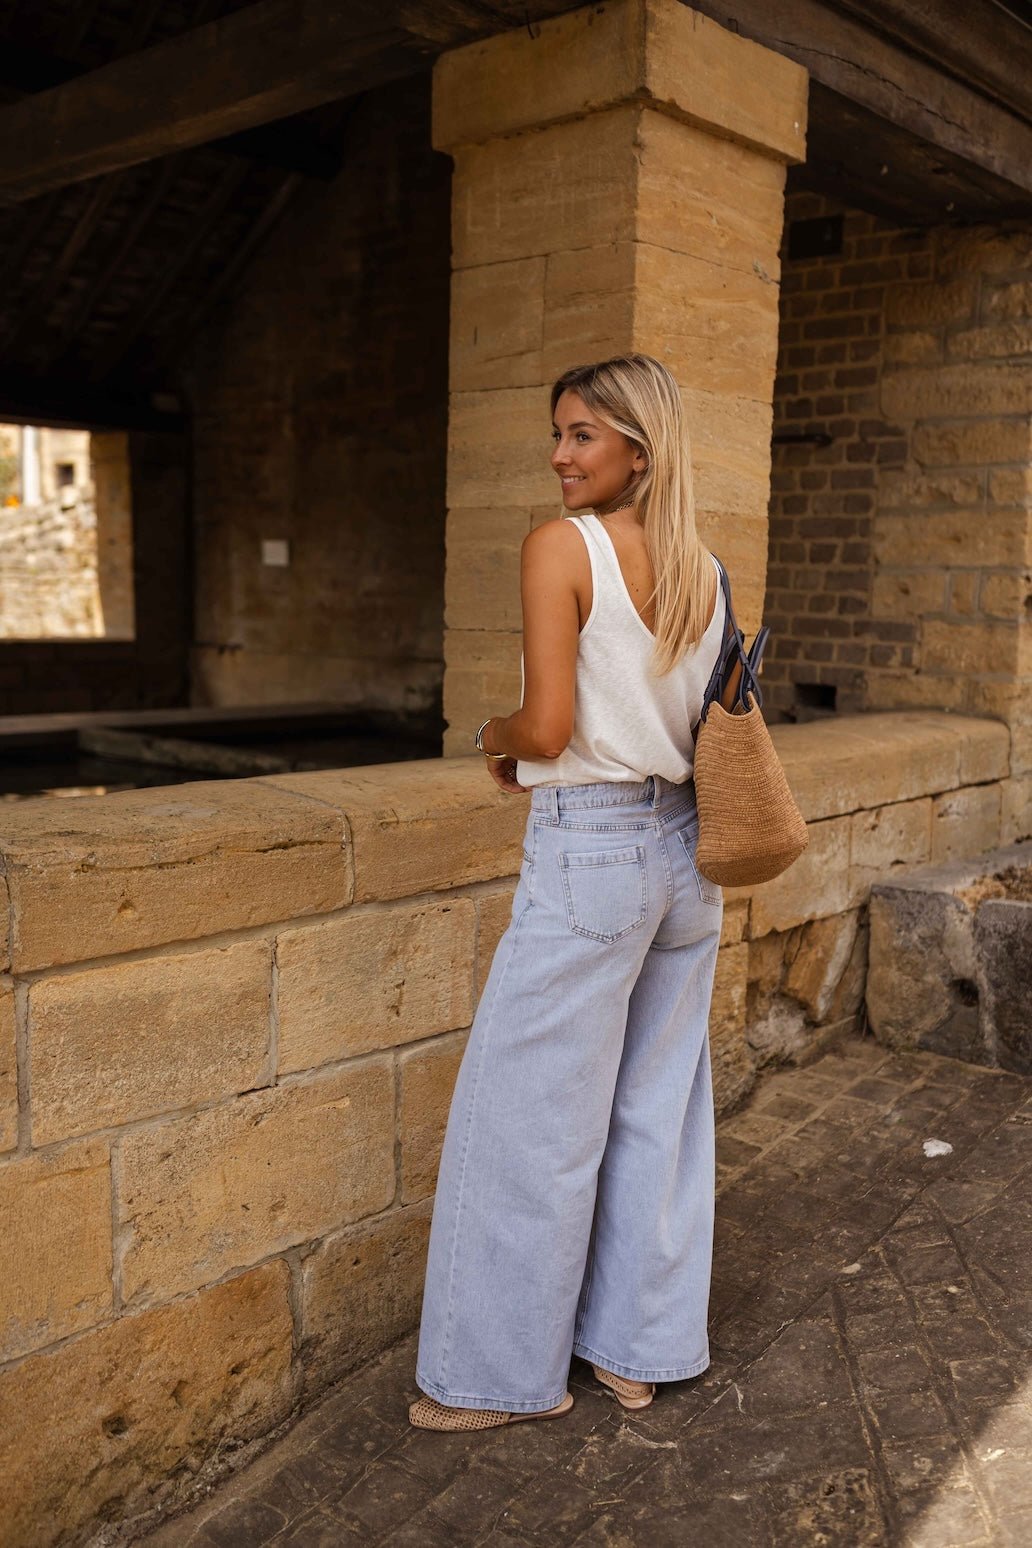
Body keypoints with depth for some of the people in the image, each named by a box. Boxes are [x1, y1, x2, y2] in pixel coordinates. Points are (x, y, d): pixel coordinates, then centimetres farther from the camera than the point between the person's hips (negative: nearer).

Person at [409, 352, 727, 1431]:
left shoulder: (561, 547, -13)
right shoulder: (703, 570, 8)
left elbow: (548, 728, -20)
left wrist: (495, 736, 2)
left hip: (590, 855, -7)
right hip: (686, 853, 8)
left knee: (530, 1119, 6)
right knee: (659, 1107, 16)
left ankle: (510, 1371, 21)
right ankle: (641, 1349, 30)